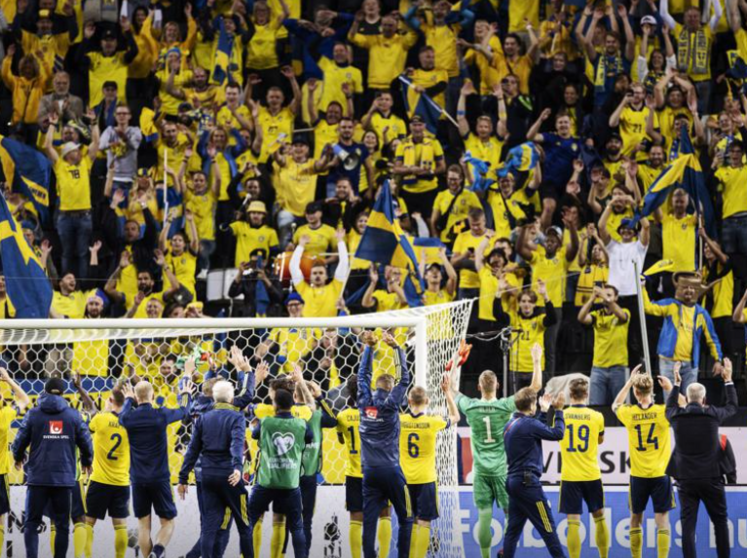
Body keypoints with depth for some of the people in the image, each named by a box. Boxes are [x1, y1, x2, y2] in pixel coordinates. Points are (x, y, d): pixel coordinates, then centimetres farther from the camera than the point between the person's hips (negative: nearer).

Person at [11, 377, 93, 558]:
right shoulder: (73, 415, 2)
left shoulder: (34, 414, -1)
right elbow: (86, 443, 2)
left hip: (38, 477, -1)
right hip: (64, 478, 1)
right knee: (62, 525, 9)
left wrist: (18, 458, 22)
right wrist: (86, 462, 23)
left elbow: (19, 442, -1)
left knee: (31, 523, 4)